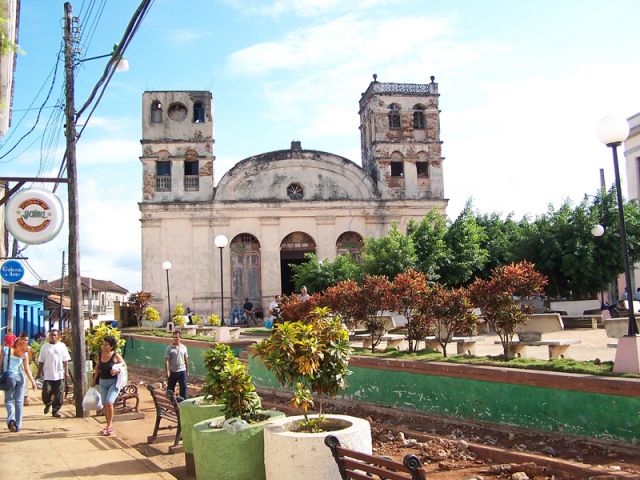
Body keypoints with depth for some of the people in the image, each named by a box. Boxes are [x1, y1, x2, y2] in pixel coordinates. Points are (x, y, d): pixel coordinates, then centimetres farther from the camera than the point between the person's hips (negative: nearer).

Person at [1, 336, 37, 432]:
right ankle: (18, 426, 9)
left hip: (9, 376, -1)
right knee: (19, 401, 10)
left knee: (9, 400, 11)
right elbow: (27, 369, 4)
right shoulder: (23, 354, 3)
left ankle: (11, 419, -14)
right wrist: (33, 382, 11)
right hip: (20, 377, 2)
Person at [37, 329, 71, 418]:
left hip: (59, 375, 0)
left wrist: (66, 372, -1)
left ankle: (56, 410, 14)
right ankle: (48, 404, 25)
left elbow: (65, 361, 6)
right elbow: (41, 362, 9)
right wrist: (39, 373, 4)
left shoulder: (62, 346, 6)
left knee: (59, 395, 1)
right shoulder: (45, 347, 7)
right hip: (47, 375, 0)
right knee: (46, 393, -4)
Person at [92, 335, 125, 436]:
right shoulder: (100, 355, 0)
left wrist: (117, 369, -19)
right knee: (105, 404, 10)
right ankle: (108, 426, 24)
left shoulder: (116, 356, -13)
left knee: (109, 402, -18)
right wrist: (94, 381, 17)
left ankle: (109, 425, -6)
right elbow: (97, 368, 13)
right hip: (102, 382, 5)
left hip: (113, 382, -5)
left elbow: (123, 363, 1)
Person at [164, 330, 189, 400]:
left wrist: (187, 370, 11)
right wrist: (167, 371, -20)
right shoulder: (169, 348, -8)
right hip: (172, 372, -2)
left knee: (184, 387, 1)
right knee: (170, 388, 10)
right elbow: (166, 360, -12)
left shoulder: (183, 347, 4)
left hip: (182, 371, 2)